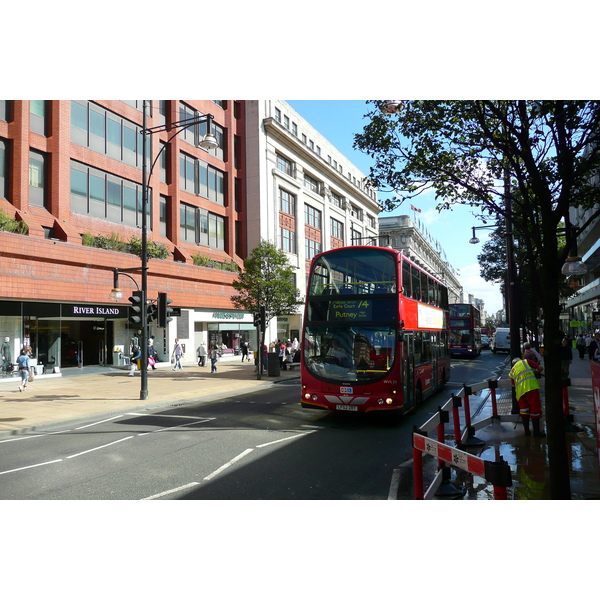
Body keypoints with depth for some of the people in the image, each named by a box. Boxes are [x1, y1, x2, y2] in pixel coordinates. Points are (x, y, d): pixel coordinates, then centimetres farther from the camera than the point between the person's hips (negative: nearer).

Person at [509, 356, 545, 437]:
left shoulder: (512, 372, 24)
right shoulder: (525, 361, 16)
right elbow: (540, 368, 10)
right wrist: (536, 371, 30)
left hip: (520, 391, 3)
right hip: (531, 387, -3)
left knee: (524, 410, 15)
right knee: (535, 409, 1)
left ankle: (527, 430, 15)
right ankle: (536, 431, 0)